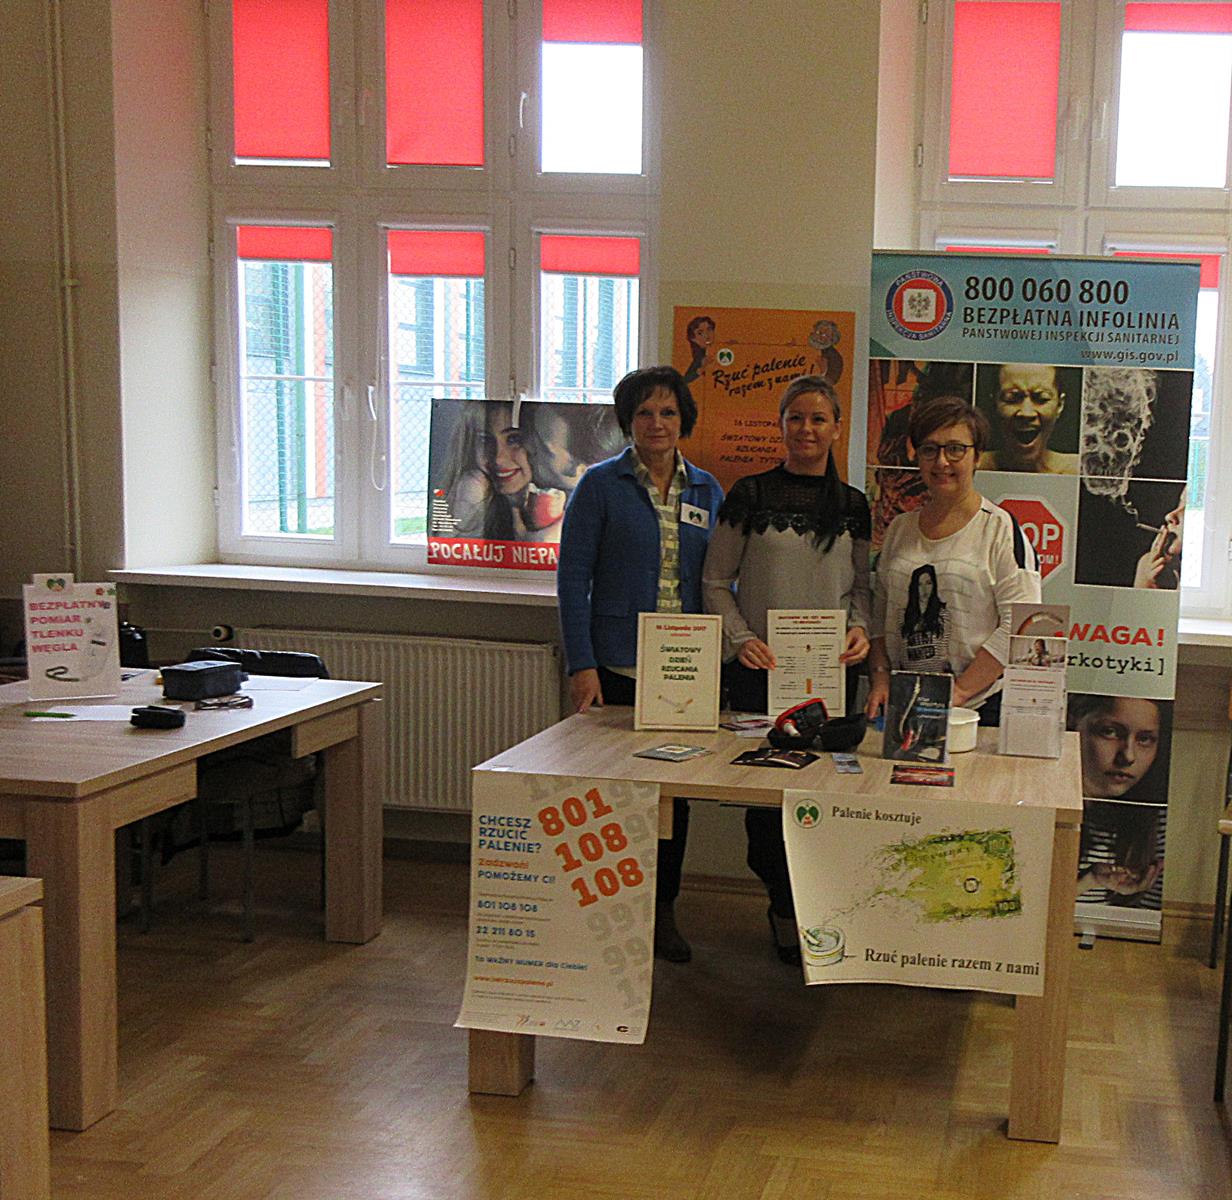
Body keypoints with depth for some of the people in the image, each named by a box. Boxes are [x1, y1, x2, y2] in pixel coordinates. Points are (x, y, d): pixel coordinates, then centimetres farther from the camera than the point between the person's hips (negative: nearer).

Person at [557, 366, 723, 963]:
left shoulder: (706, 490, 10)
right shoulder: (601, 485, -2)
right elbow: (573, 578, -4)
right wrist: (581, 665, -12)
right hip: (618, 667, -3)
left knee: (674, 790, 10)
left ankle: (661, 911, 22)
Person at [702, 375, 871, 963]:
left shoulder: (852, 505, 9)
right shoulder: (750, 494, 2)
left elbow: (862, 585, 16)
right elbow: (716, 581, 3)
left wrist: (860, 629, -4)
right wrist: (741, 638, -10)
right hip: (760, 667, -2)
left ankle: (795, 906, 14)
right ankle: (786, 905, 13)